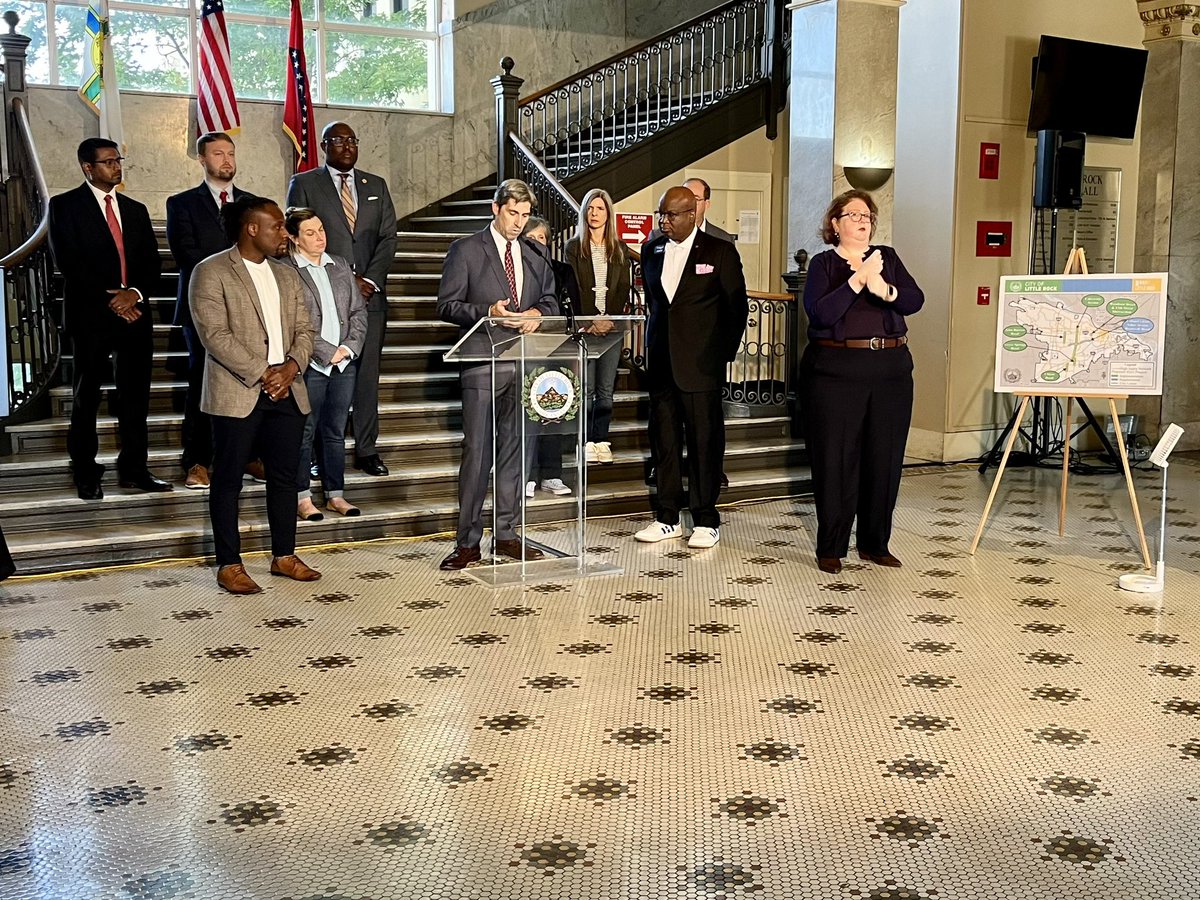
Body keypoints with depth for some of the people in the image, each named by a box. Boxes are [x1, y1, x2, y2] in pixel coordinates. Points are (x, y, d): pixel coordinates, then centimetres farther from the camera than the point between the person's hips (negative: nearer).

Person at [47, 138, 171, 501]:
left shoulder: (136, 210, 17)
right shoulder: (65, 206, 1)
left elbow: (152, 263, 10)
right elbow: (68, 262, -8)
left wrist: (135, 292, -9)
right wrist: (109, 300, -14)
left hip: (134, 313, 4)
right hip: (90, 315, -4)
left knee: (135, 395, 5)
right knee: (86, 397, 2)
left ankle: (134, 468, 13)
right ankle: (86, 474, 8)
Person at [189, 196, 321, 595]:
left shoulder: (287, 274, 16)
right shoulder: (211, 273, -6)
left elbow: (304, 330, 13)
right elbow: (216, 335, -14)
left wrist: (291, 367, -7)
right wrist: (262, 374, -17)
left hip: (286, 391, 6)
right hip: (237, 393, -6)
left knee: (284, 475, 11)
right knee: (228, 480, 2)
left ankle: (284, 556, 23)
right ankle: (229, 564, 9)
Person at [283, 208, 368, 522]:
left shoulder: (340, 266, 13)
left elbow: (359, 310, 12)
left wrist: (349, 347, -3)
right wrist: (328, 352, -11)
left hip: (344, 364, 5)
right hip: (310, 365, -5)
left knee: (335, 431, 11)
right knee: (305, 433, 2)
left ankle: (336, 495, 18)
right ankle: (302, 497, 11)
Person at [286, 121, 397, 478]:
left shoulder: (376, 186, 15)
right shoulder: (304, 184, 5)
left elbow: (388, 238, 8)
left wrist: (369, 280, -7)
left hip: (370, 294, 3)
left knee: (368, 373, 3)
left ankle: (367, 450, 9)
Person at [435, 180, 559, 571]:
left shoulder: (535, 255, 15)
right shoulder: (466, 249, 1)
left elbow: (550, 302, 19)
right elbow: (447, 305, -4)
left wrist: (537, 314, -5)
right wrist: (488, 312, -19)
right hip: (483, 364, -5)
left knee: (514, 448, 9)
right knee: (477, 451, -5)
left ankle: (505, 534, 18)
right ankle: (468, 541, 1)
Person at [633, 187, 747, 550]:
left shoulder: (719, 251, -2)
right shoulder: (651, 250, 11)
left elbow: (737, 307, 1)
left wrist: (724, 353, 0)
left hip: (700, 364, -4)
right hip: (661, 363, 5)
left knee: (705, 441, 0)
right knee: (665, 440, 8)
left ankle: (706, 520, 9)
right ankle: (668, 518, 17)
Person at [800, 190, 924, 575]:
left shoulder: (887, 258, 13)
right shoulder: (823, 264, 2)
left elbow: (915, 300, -1)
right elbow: (820, 313, -14)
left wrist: (885, 290, -20)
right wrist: (858, 279, -19)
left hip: (890, 370, 4)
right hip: (835, 372, -4)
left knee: (885, 458, 7)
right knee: (835, 458, -1)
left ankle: (875, 543, 19)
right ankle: (831, 547, 9)